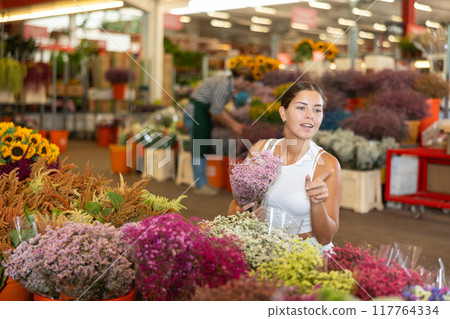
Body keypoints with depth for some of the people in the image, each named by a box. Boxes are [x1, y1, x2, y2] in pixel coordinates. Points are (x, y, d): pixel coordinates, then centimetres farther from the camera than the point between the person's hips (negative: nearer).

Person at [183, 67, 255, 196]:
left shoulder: (229, 86, 10)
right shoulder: (223, 84, -20)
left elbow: (220, 110, 14)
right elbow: (216, 113, -19)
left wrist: (235, 124, 11)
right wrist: (233, 126, -8)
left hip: (203, 114, 10)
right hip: (195, 113, -10)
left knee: (203, 150, 12)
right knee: (198, 150, -5)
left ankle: (203, 183, 18)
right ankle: (200, 185, 0)